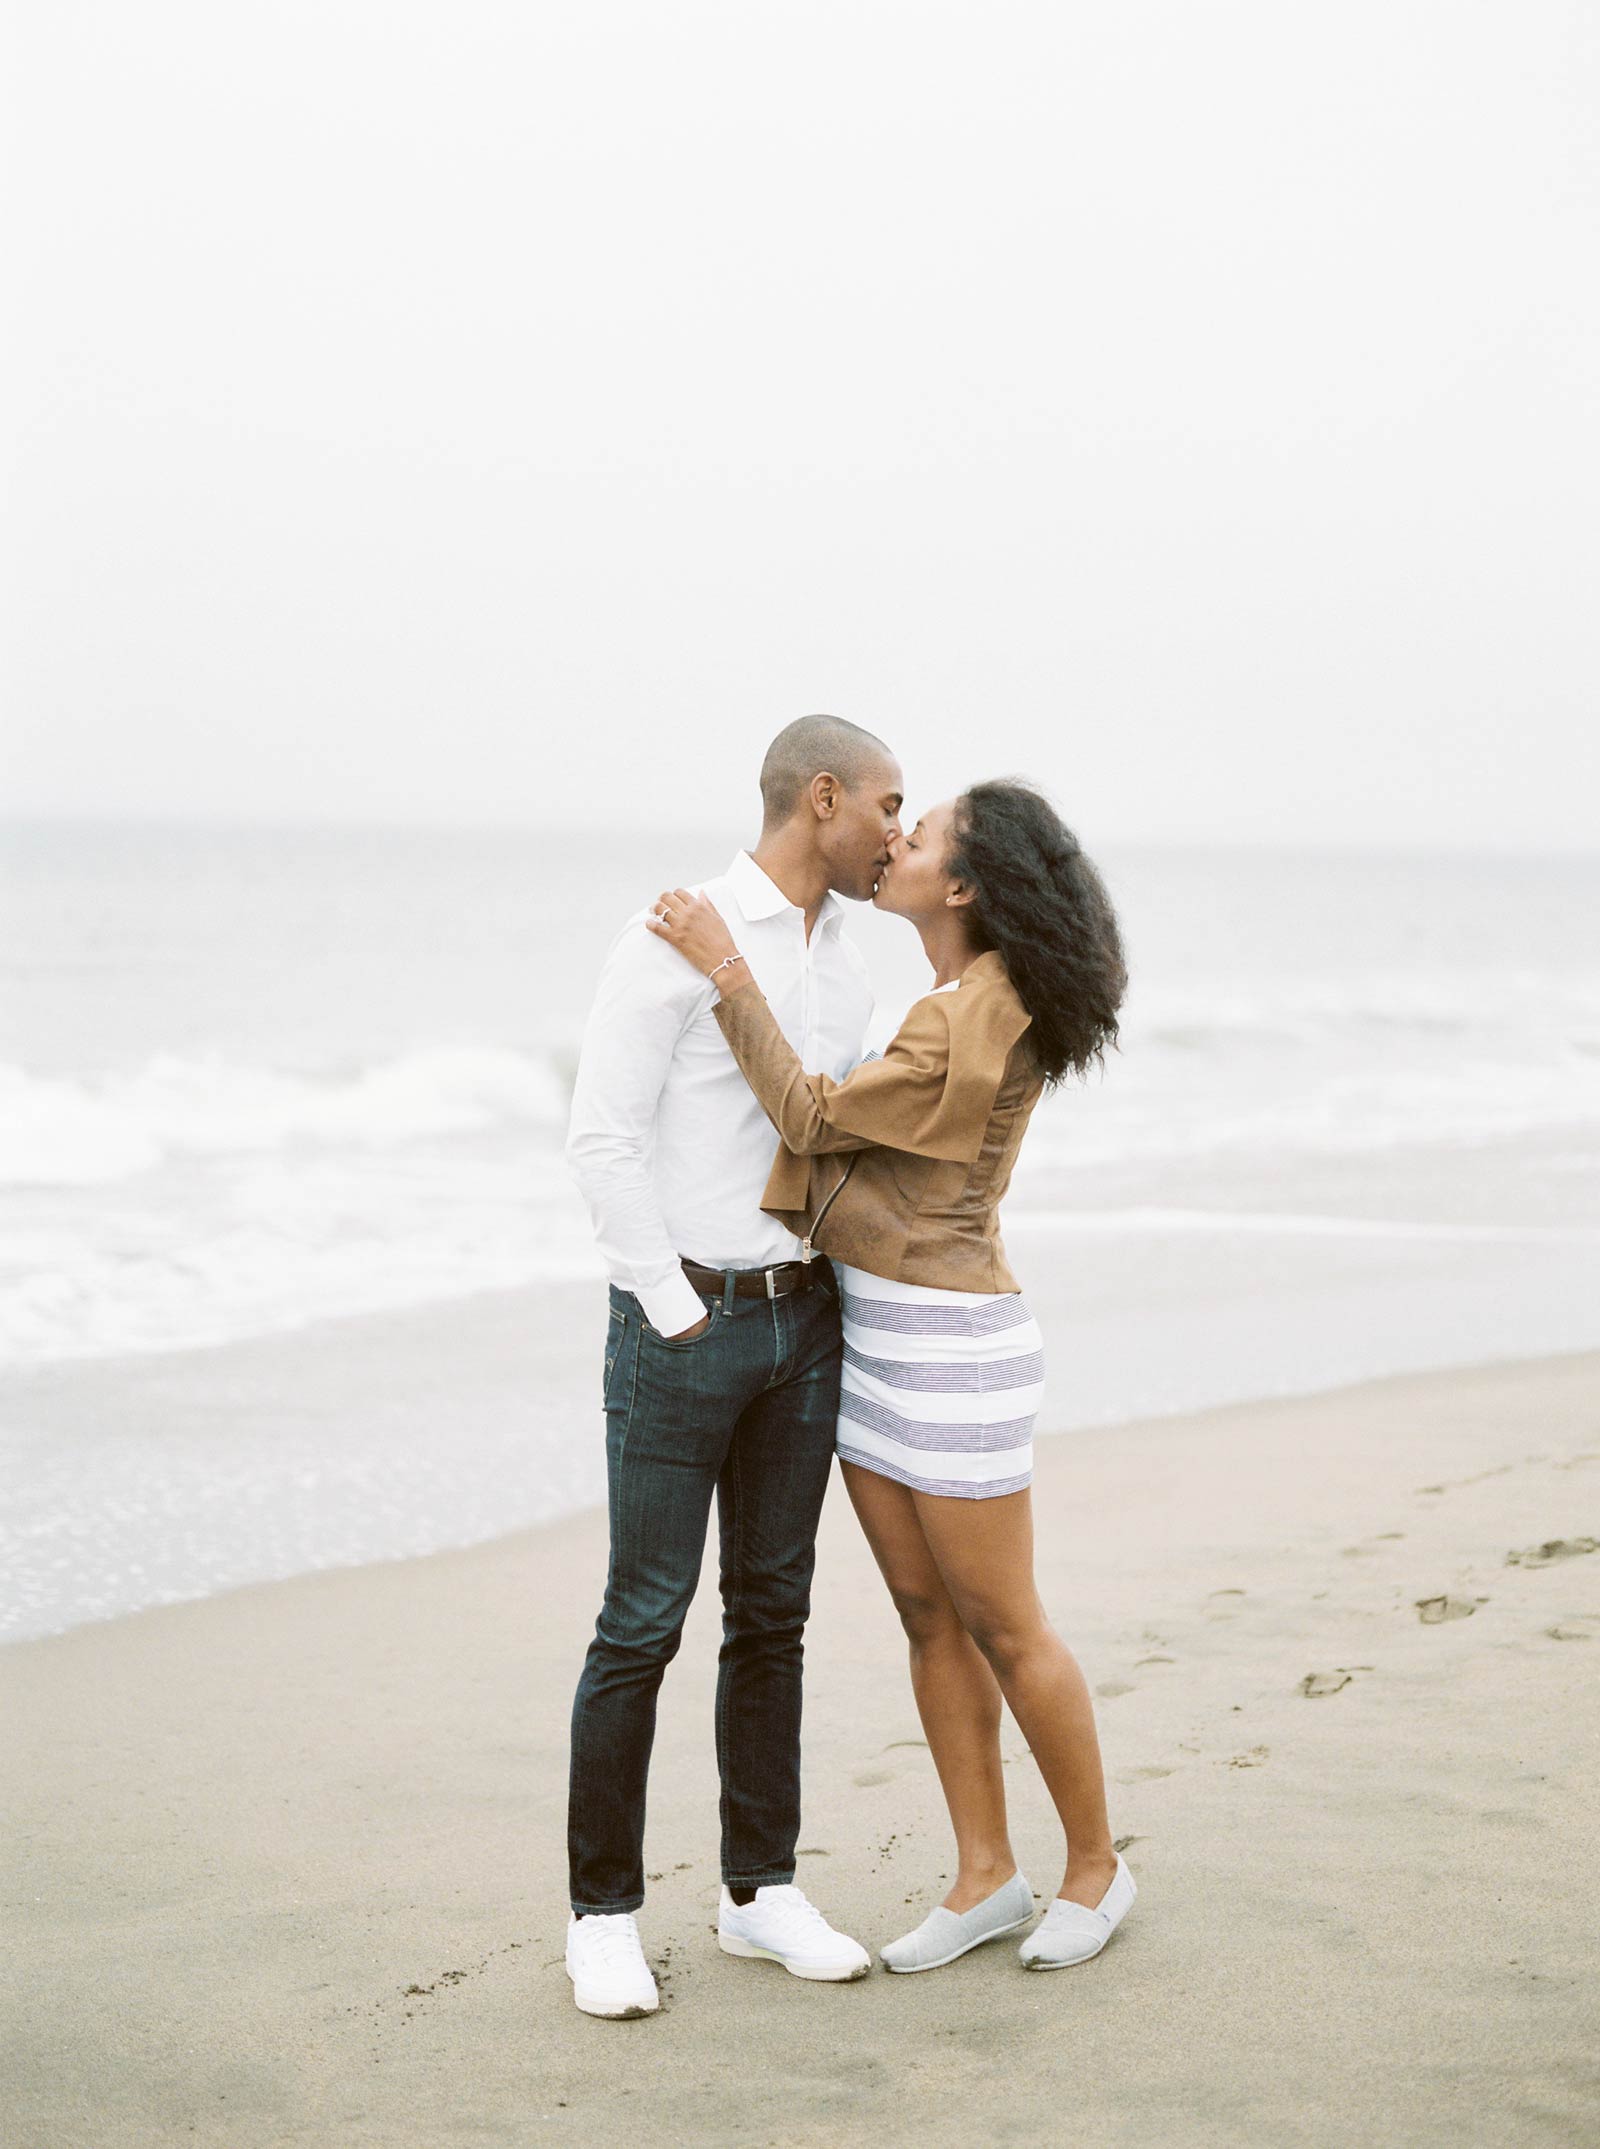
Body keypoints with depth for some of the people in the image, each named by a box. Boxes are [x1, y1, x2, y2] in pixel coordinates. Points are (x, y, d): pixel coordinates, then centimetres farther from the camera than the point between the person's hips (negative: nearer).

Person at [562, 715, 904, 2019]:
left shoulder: (843, 969, 11)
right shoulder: (675, 937, -13)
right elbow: (604, 1138, -17)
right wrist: (675, 1315, -15)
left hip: (800, 1323, 7)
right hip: (679, 1323, -7)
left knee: (772, 1612, 10)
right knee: (644, 1622, -3)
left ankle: (762, 1891, 19)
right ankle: (606, 1914, 7)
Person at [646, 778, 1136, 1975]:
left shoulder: (981, 1019, -20)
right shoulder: (954, 1003, 10)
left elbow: (817, 1118, -19)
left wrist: (727, 969, -18)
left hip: (952, 1343, -9)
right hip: (872, 1334, 9)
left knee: (1003, 1626, 2)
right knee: (930, 1617, 11)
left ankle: (1095, 1866, 18)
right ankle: (986, 1877, 18)